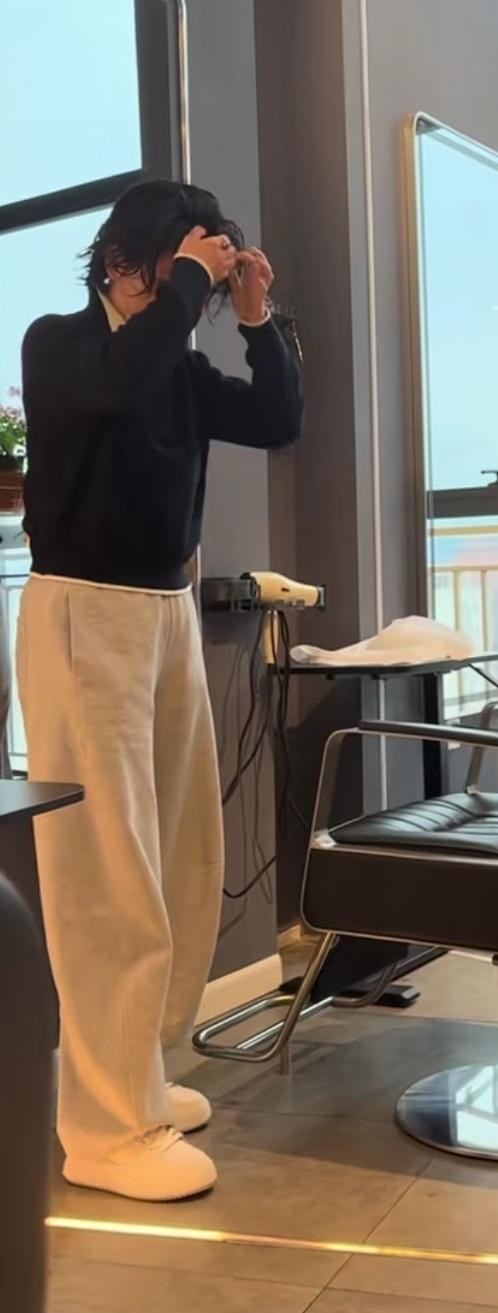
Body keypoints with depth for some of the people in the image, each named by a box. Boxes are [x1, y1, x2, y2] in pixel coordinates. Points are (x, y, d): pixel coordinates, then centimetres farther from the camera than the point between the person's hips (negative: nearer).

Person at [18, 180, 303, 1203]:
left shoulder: (183, 369, 14)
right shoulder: (57, 344, -4)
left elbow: (280, 423, 13)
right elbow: (119, 382, -26)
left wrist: (256, 317, 4)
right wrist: (188, 278, -14)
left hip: (169, 613, 7)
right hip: (83, 616, -7)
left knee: (181, 863, 8)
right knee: (109, 877, -8)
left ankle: (134, 1077, 22)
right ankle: (108, 1130, 0)